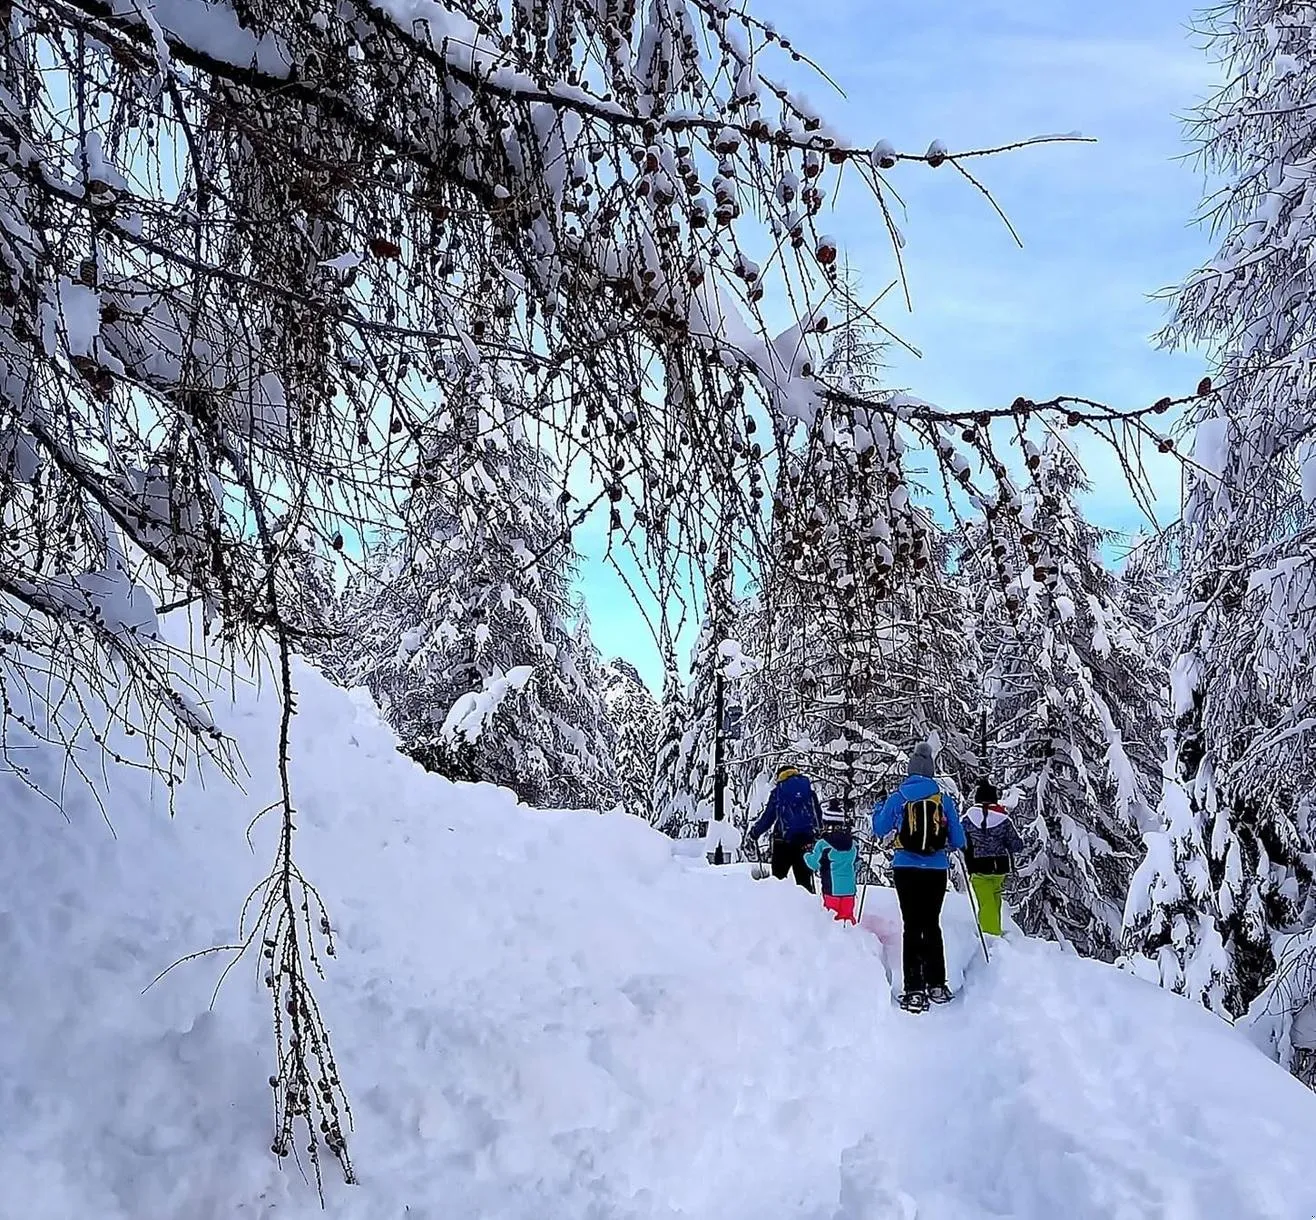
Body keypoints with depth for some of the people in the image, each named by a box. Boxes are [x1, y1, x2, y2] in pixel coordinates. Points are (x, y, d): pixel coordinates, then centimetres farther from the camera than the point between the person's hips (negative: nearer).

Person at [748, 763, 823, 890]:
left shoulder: (778, 790, 2)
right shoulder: (808, 788, 8)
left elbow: (768, 816, 3)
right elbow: (818, 815, 10)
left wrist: (755, 831, 17)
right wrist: (817, 833, 21)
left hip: (784, 840, -2)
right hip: (807, 840, 2)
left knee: (778, 876, 7)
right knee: (804, 878, 6)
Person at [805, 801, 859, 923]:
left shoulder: (822, 844, -11)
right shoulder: (852, 843, 4)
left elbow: (814, 863, -5)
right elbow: (856, 865, 13)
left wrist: (807, 854, 14)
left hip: (832, 889, -4)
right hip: (849, 889, 4)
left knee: (831, 916, 4)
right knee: (847, 915, 12)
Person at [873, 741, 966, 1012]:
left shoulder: (897, 798, -2)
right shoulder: (944, 799, -1)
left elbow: (879, 830, 11)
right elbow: (958, 840, 5)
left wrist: (879, 808, 30)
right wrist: (957, 847, 28)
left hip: (906, 869, -1)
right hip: (936, 870, 1)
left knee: (912, 926, 1)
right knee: (932, 925, 14)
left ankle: (914, 991, -5)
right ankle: (936, 985, 19)